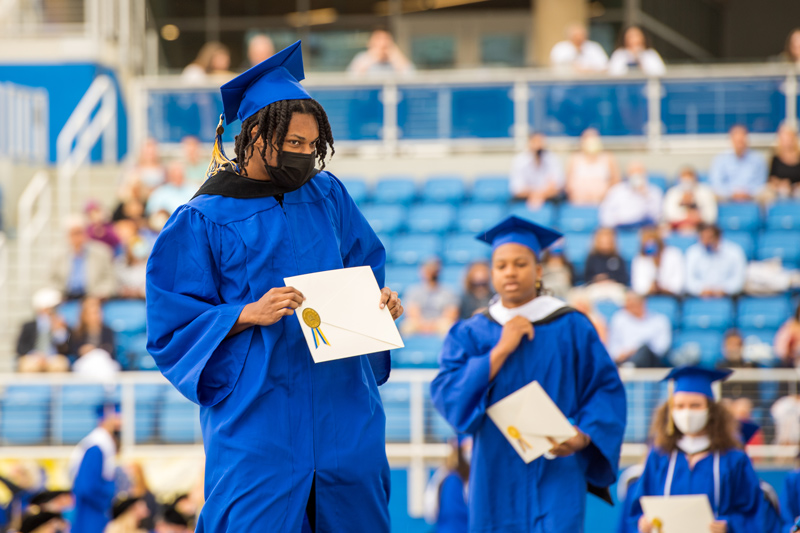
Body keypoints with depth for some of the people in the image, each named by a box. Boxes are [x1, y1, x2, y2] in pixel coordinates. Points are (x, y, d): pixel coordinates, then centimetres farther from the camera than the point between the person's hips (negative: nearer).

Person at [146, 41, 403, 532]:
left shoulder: (327, 194, 9)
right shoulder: (204, 219, -5)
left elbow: (365, 267, 19)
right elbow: (172, 320, -6)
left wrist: (379, 301, -4)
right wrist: (250, 314, -20)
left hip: (342, 399, 5)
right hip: (258, 412, -4)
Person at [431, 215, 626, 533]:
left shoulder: (571, 328, 3)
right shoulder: (470, 335, 8)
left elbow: (606, 389, 2)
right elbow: (446, 395, -5)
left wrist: (582, 435, -16)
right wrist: (501, 350, -10)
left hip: (556, 474, -2)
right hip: (497, 475, 2)